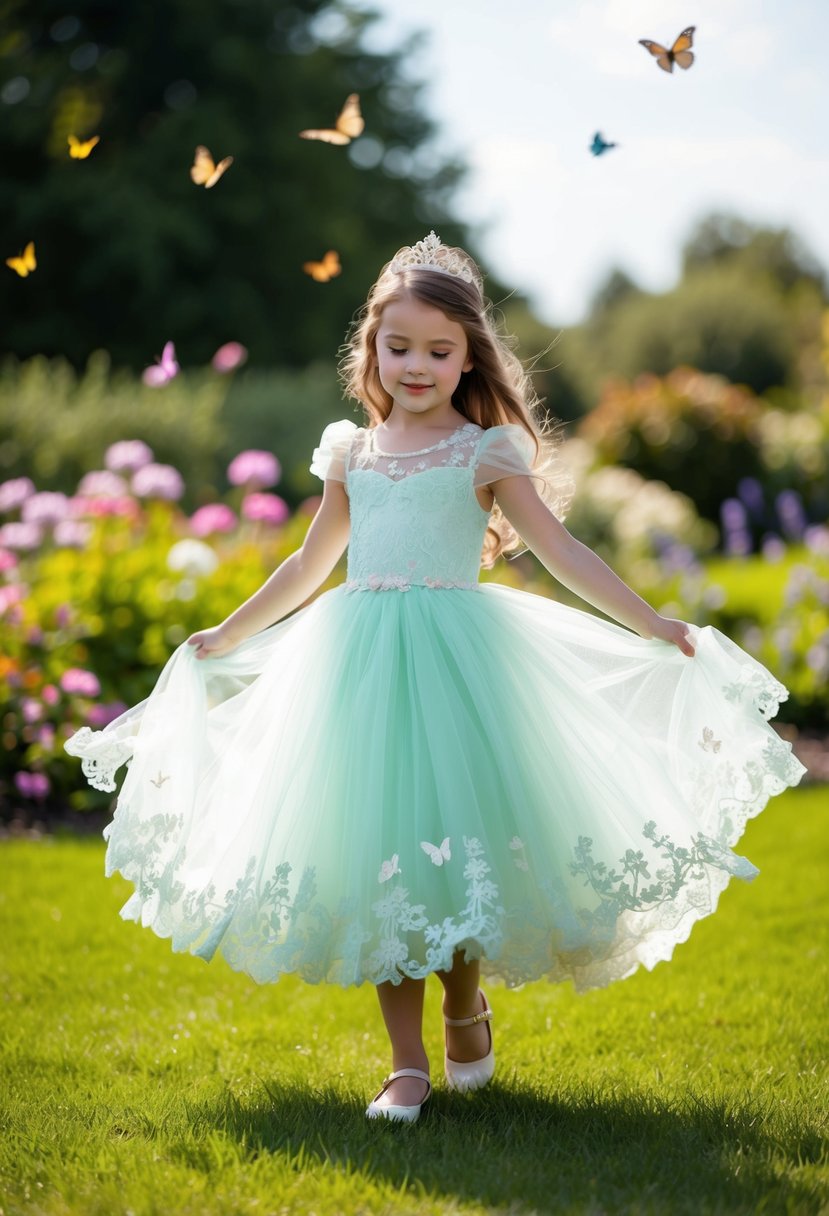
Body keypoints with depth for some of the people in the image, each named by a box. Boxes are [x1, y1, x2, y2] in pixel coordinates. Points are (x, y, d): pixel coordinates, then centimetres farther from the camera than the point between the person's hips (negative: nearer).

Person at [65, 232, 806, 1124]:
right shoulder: (352, 452, 14)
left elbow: (559, 550, 1)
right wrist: (224, 636, 32)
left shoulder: (486, 451, 4)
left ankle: (466, 1010, 26)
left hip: (457, 656, -3)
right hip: (360, 664, 3)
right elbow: (309, 566, 26)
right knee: (378, 857, 1)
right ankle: (407, 1065, 9)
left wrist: (649, 623, -8)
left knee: (457, 838, -5)